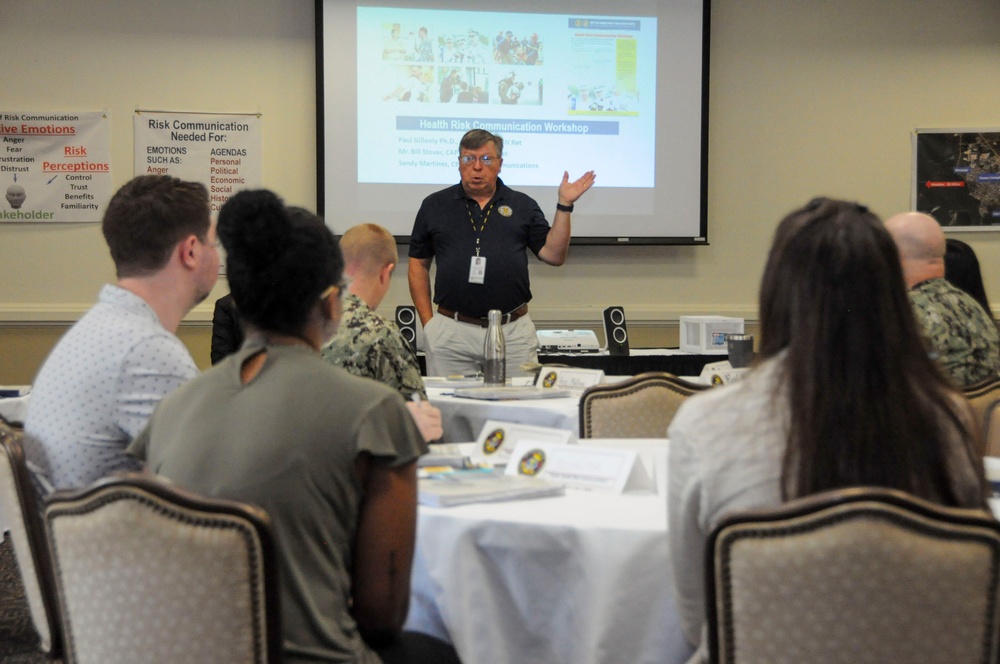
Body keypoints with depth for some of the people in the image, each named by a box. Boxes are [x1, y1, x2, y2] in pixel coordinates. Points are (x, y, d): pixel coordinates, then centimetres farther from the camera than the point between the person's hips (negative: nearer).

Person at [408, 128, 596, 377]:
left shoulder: (523, 206, 10)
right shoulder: (435, 205, 9)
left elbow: (553, 255, 4)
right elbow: (418, 265, 12)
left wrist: (564, 206, -5)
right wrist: (428, 322, 4)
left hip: (513, 332, 0)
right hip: (451, 331, 0)